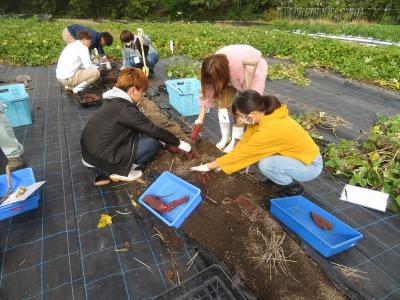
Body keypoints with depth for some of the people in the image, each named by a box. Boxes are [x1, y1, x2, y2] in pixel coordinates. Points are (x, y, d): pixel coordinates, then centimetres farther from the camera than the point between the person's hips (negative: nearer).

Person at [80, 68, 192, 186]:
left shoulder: (113, 101, 8)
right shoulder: (124, 108, -19)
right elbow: (153, 129, -14)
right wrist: (178, 143, -2)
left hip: (91, 155, 9)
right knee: (153, 142, -6)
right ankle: (121, 172, 0)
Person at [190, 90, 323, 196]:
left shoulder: (269, 131, -35)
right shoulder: (265, 114, -11)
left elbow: (242, 153, -27)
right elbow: (246, 139, -3)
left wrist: (208, 166, -18)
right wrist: (223, 162, -5)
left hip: (311, 165, -7)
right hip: (300, 152, 7)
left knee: (265, 165, -28)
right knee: (255, 149, -6)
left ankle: (293, 187, 0)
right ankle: (279, 176, 13)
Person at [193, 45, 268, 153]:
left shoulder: (242, 66, -45)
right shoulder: (214, 69, -29)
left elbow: (258, 79, -31)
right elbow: (207, 91, -22)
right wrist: (200, 118, -20)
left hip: (255, 71, -4)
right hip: (230, 74, 5)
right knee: (222, 102, -8)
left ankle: (235, 140, -3)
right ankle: (225, 137, 6)